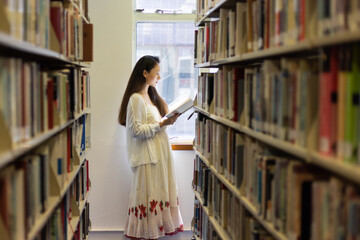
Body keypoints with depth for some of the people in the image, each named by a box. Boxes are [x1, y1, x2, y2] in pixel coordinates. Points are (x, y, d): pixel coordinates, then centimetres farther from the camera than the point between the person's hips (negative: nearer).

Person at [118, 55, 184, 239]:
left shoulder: (152, 95, 14)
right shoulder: (136, 99, -14)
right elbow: (136, 130, -19)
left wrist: (169, 118, 6)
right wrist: (162, 124, -20)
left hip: (160, 152, 9)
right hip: (147, 155, -9)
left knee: (161, 189, 12)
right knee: (148, 192, -1)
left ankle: (160, 225, 22)